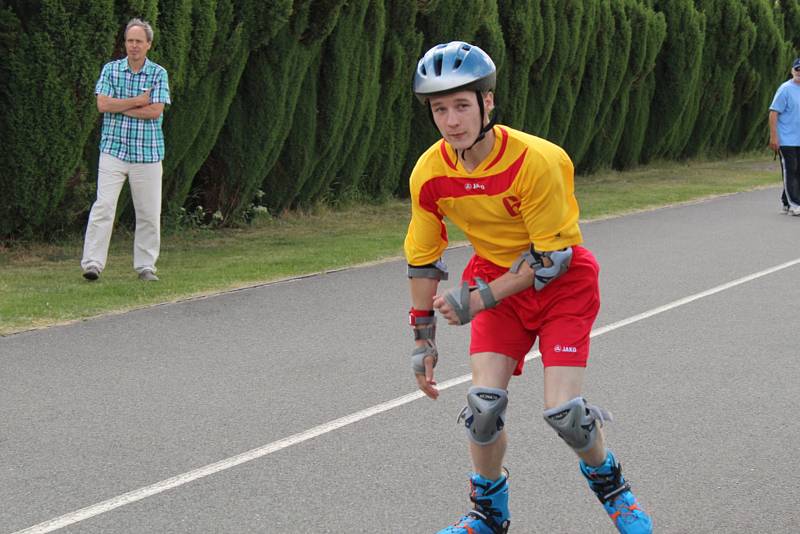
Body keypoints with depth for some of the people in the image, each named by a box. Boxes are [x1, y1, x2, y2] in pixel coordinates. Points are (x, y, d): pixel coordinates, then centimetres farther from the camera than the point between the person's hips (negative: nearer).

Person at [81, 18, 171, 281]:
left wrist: (119, 107, -7)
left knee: (149, 213, 3)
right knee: (103, 206, -10)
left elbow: (155, 111, -10)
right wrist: (138, 101, -7)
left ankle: (145, 265, 13)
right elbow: (103, 104, -7)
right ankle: (92, 263, -12)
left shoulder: (158, 73, 2)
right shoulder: (111, 69, 5)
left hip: (147, 153, 0)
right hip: (114, 149, 0)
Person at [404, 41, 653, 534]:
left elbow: (553, 257, -22)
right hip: (496, 281, 4)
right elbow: (423, 258, 0)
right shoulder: (430, 174, -15)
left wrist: (478, 299, -26)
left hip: (561, 283, -4)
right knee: (485, 402, -11)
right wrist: (424, 338, 3)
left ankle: (609, 483, 20)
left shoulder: (535, 161, -29)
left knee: (563, 412, -13)